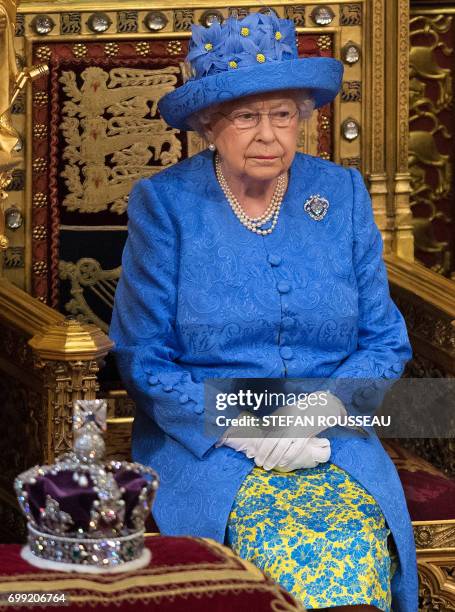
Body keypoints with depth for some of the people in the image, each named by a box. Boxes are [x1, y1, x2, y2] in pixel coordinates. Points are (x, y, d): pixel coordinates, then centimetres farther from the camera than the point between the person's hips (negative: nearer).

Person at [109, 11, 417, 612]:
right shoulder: (164, 204, 0)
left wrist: (322, 406, -10)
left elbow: (386, 341, 10)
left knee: (358, 560, -29)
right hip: (204, 450, -2)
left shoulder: (343, 193, 8)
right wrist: (239, 427, -13)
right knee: (295, 562, -30)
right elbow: (143, 359, -1)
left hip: (333, 445, 2)